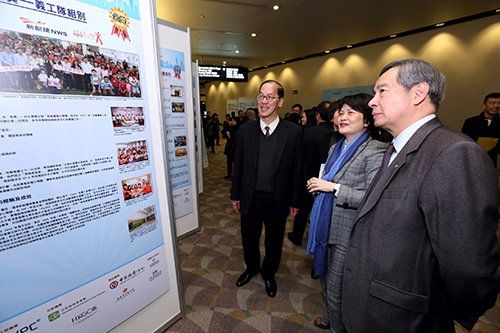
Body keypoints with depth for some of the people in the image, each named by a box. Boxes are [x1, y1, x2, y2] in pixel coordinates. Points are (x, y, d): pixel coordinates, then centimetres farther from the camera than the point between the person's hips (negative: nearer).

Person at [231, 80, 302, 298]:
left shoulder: (294, 132, -9)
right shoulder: (245, 130, -3)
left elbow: (296, 170, -6)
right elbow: (238, 165, 1)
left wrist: (294, 202, -3)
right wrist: (235, 195, 4)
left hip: (278, 200, -1)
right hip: (250, 198, 2)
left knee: (274, 241, 20)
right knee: (249, 238, 22)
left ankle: (269, 273, 49)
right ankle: (251, 268, 53)